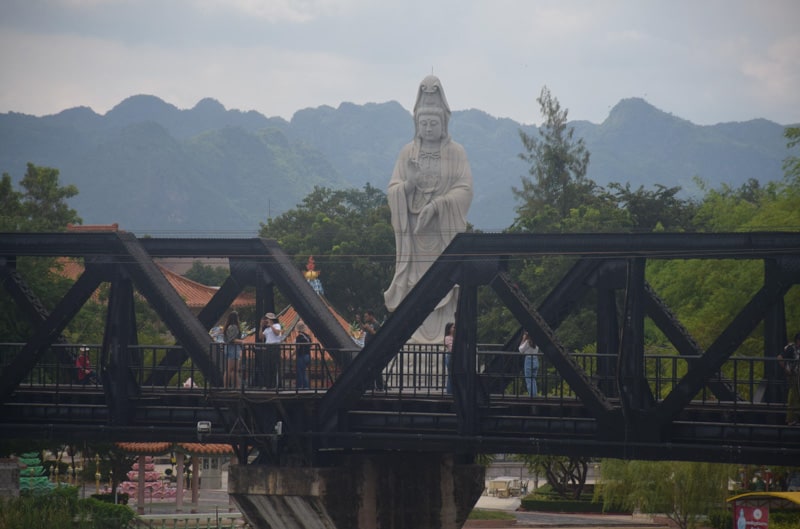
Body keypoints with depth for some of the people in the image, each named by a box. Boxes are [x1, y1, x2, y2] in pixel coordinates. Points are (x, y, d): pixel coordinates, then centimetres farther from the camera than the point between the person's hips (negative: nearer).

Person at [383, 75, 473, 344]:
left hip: (445, 231, -1)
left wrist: (437, 204, -17)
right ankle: (416, 338, -7)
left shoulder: (456, 153, 4)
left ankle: (442, 335, -10)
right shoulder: (407, 153, 10)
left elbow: (465, 190, -4)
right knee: (415, 286, -5)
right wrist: (409, 185, -17)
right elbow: (392, 191, 5)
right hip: (413, 230, 2)